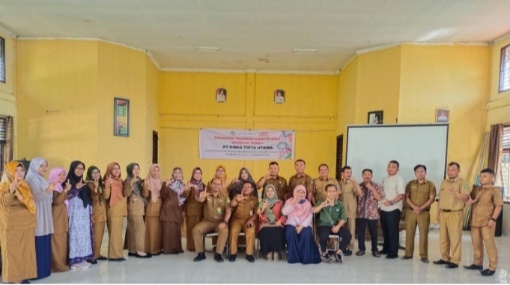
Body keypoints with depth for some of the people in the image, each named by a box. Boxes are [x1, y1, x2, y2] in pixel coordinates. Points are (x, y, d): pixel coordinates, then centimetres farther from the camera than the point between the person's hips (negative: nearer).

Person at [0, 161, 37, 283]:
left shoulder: (25, 185, 12)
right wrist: (11, 191, -39)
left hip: (26, 224, 6)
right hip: (11, 225, -6)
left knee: (26, 250, 7)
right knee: (12, 250, -2)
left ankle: (23, 275, 15)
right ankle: (12, 276, 6)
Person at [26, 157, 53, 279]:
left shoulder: (42, 180, 15)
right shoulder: (32, 180, -11)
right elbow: (37, 196, -26)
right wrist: (47, 191, -40)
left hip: (45, 215, 9)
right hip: (37, 215, -9)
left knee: (45, 243, 11)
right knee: (39, 243, -8)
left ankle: (44, 268, 18)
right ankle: (37, 271, -2)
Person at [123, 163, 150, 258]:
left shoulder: (139, 181, 14)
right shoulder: (128, 181, -6)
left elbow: (145, 194, 7)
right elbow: (125, 194, -20)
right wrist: (131, 184, -30)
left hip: (140, 208, 7)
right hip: (134, 208, -7)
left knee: (133, 229, 10)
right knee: (139, 228, -11)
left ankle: (132, 250, 14)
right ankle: (139, 250, -7)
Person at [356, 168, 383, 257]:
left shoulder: (377, 186, 1)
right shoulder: (359, 186, 7)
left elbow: (379, 198, -11)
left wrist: (371, 188, -15)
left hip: (372, 214, -1)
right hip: (360, 213, 1)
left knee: (373, 233, 5)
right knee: (360, 232, 5)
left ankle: (375, 250, 20)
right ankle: (361, 249, 18)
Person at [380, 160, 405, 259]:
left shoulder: (399, 179, -9)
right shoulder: (385, 179, 14)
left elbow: (402, 194, -17)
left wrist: (392, 202, -26)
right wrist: (382, 200, 7)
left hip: (394, 209, -7)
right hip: (384, 208, 7)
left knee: (393, 231, -3)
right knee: (385, 230, 14)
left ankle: (393, 252, 4)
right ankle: (386, 249, 25)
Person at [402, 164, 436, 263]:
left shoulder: (430, 184, 2)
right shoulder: (410, 184, 8)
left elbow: (431, 199, -4)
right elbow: (407, 197, 4)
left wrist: (421, 208, -14)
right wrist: (414, 207, -12)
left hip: (424, 212, -2)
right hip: (410, 211, 2)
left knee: (424, 234, -1)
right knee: (409, 233, 5)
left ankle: (424, 256, 7)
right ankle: (408, 253, 14)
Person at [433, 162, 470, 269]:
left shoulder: (462, 183, -6)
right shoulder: (444, 182, 13)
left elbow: (465, 197, -22)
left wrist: (456, 193, -42)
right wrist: (438, 213, 15)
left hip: (455, 214, -6)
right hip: (443, 213, 6)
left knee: (455, 238, -2)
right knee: (443, 237, 11)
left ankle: (454, 261, 4)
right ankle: (444, 258, 21)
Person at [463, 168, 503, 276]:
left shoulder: (494, 190, -5)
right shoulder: (476, 190, 14)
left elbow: (499, 205, -10)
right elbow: (469, 201, 20)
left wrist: (493, 219, -17)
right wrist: (469, 201, -5)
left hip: (487, 222, -7)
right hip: (475, 221, 7)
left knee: (489, 245, -3)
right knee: (476, 244, 14)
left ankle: (492, 268, 4)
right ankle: (477, 263, 26)